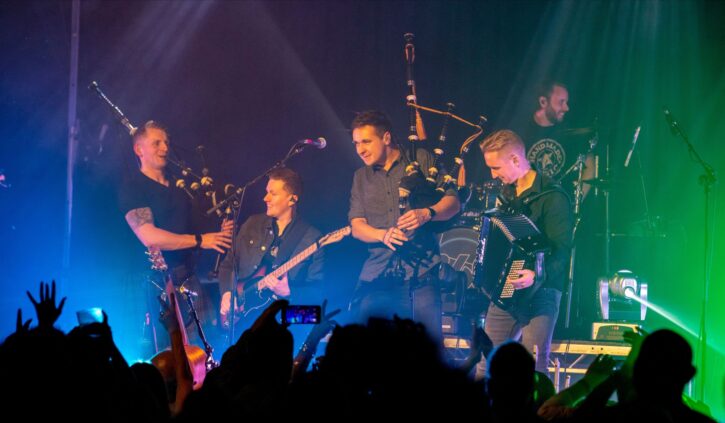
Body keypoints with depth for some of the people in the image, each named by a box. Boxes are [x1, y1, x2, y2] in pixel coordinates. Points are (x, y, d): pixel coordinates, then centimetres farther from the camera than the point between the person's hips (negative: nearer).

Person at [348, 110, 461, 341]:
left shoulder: (421, 160, 7)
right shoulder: (361, 177, 16)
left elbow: (453, 202, 2)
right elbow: (356, 226, 7)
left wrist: (426, 213, -19)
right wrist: (384, 235, -14)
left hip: (420, 270, -3)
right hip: (378, 273, 3)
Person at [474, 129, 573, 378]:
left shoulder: (551, 197, -11)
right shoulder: (505, 193, 16)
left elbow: (562, 251, -19)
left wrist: (538, 276, -35)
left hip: (540, 294, -8)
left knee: (533, 371, -11)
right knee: (485, 368, 7)